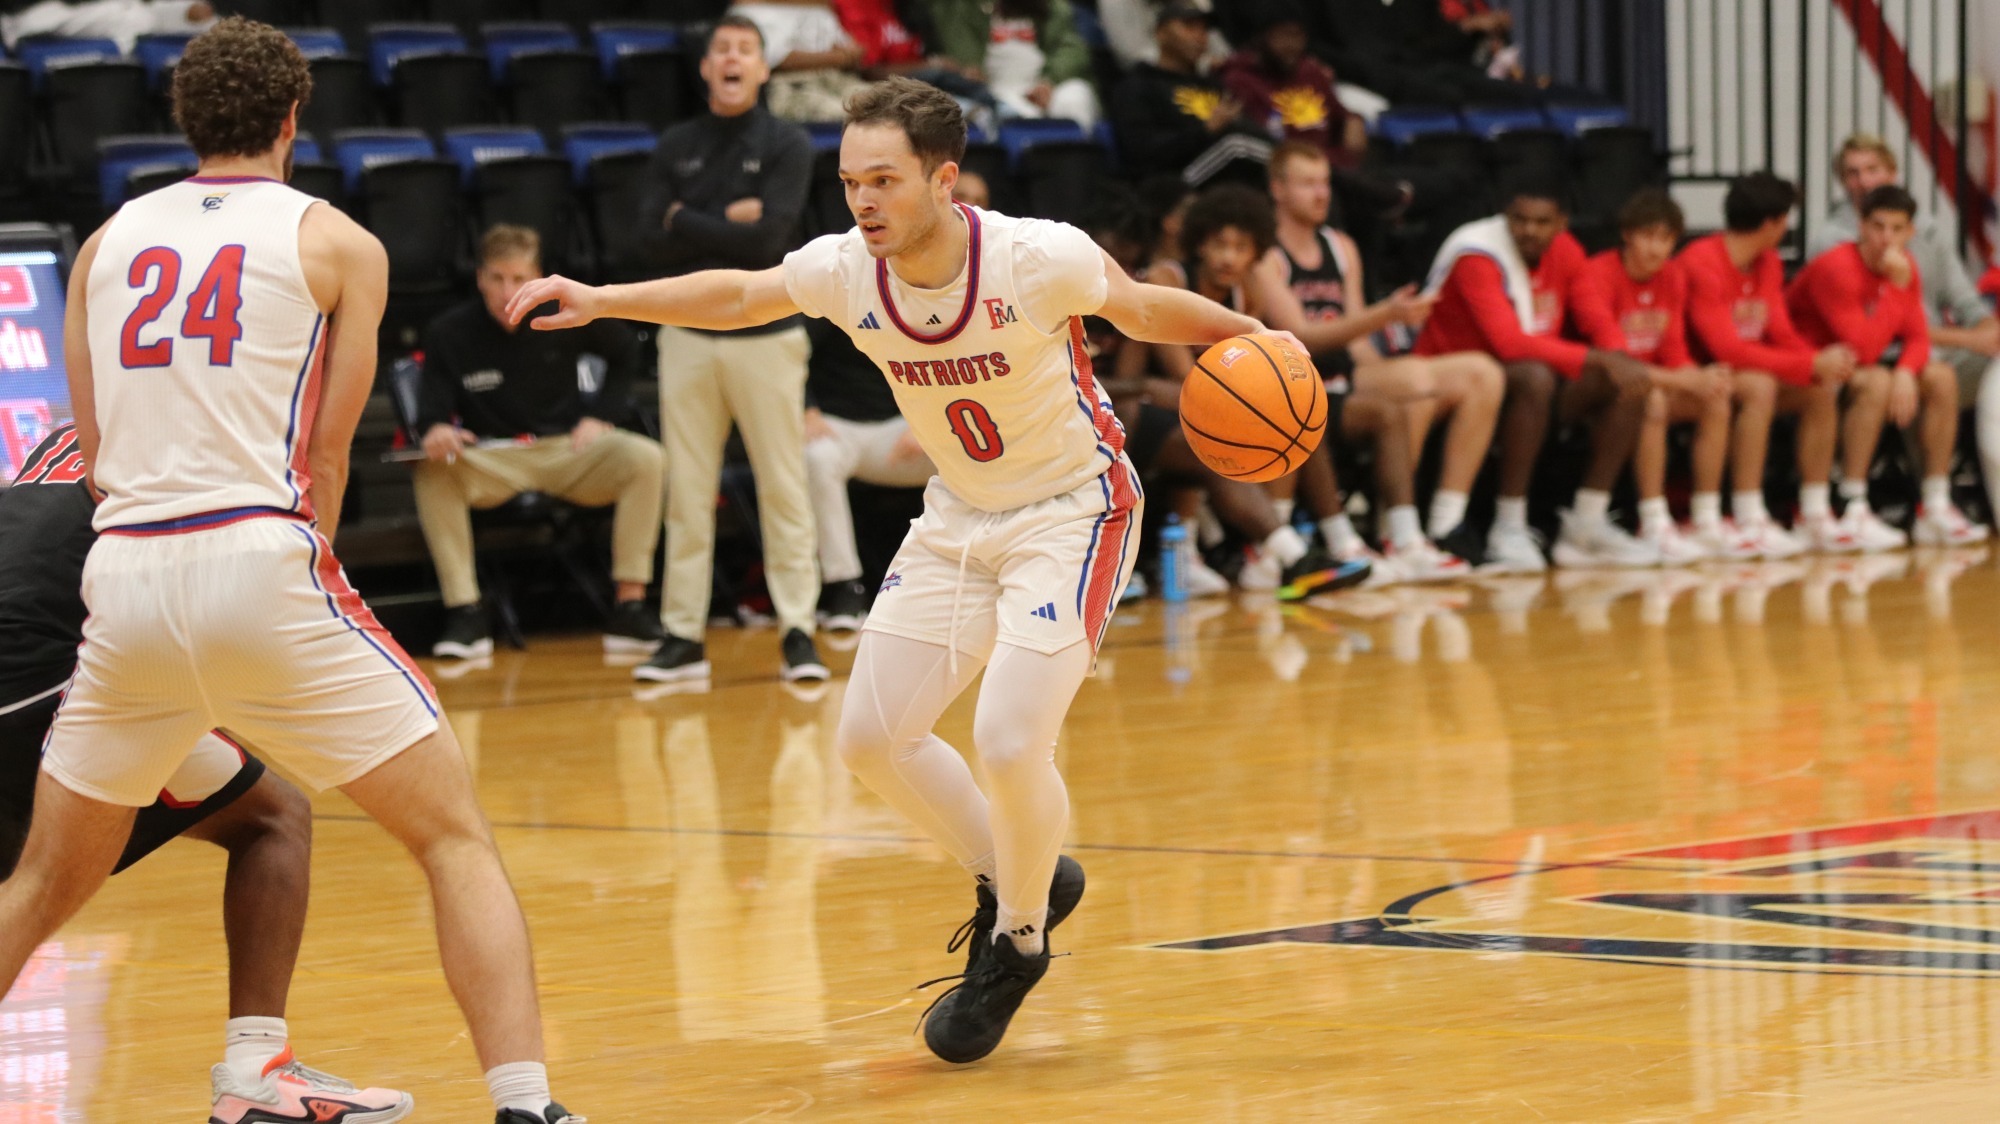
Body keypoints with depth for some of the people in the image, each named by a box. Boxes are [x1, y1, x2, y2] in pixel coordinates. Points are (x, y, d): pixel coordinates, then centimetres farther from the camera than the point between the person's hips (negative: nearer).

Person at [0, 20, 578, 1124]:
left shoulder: (108, 242, 18)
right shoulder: (337, 244, 8)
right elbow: (325, 457, 7)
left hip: (126, 574, 4)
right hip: (259, 559, -4)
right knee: (457, 838, 2)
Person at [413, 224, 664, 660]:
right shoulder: (448, 333, -9)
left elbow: (625, 352, 13)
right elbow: (433, 407, -7)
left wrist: (601, 415, 2)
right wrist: (435, 430, -31)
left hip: (569, 451, 1)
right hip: (491, 466, -1)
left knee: (645, 458, -27)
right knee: (433, 471, -32)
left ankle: (630, 607, -25)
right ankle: (464, 613, -30)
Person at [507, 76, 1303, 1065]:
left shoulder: (1038, 258, -26)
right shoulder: (845, 270, -14)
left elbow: (1145, 312, -6)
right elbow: (738, 296, 6)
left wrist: (1252, 337, -19)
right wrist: (603, 300, -1)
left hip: (1074, 509, -6)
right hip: (959, 517, 6)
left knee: (1007, 741, -19)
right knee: (871, 739, 3)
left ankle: (1018, 941, 8)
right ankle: (1016, 879, 27)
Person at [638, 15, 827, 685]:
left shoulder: (786, 146, -1)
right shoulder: (676, 148, 8)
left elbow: (769, 237, -14)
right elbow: (654, 233, -4)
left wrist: (690, 224, -8)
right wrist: (728, 223, -11)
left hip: (765, 334, -3)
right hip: (688, 334, 3)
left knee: (784, 489, -2)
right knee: (687, 492, 4)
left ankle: (797, 630, 1)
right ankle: (684, 635, 7)